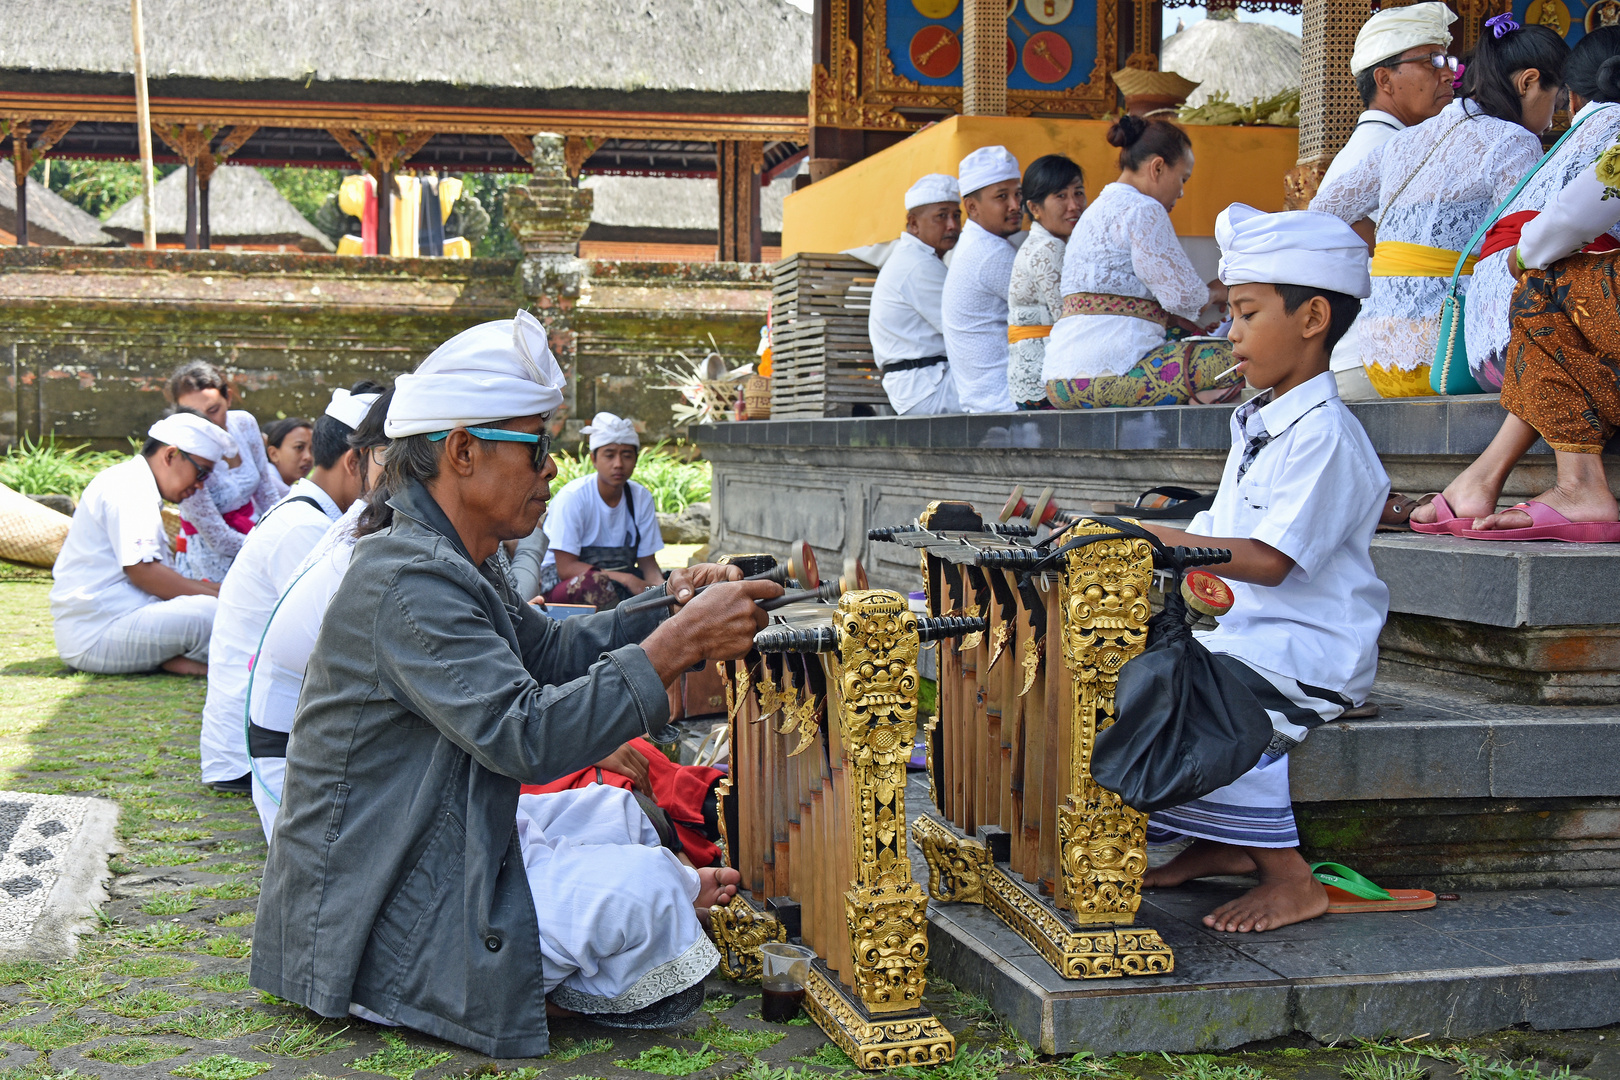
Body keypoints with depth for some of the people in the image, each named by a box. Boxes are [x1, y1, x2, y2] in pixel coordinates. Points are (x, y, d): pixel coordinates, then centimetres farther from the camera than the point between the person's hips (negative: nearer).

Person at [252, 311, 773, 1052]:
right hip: (370, 920, -11)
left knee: (614, 812, 20)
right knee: (639, 888, -18)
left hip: (440, 847, 11)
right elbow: (523, 734, -33)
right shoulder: (407, 584, -26)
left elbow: (547, 652, 19)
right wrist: (677, 644, -30)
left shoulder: (458, 564, 7)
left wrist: (667, 607, 3)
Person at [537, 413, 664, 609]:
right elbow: (565, 567, -19)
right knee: (594, 581, -39)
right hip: (561, 584, -4)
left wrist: (659, 587, -22)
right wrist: (625, 579, -27)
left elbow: (648, 564, 2)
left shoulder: (642, 498, 2)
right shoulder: (572, 497, -15)